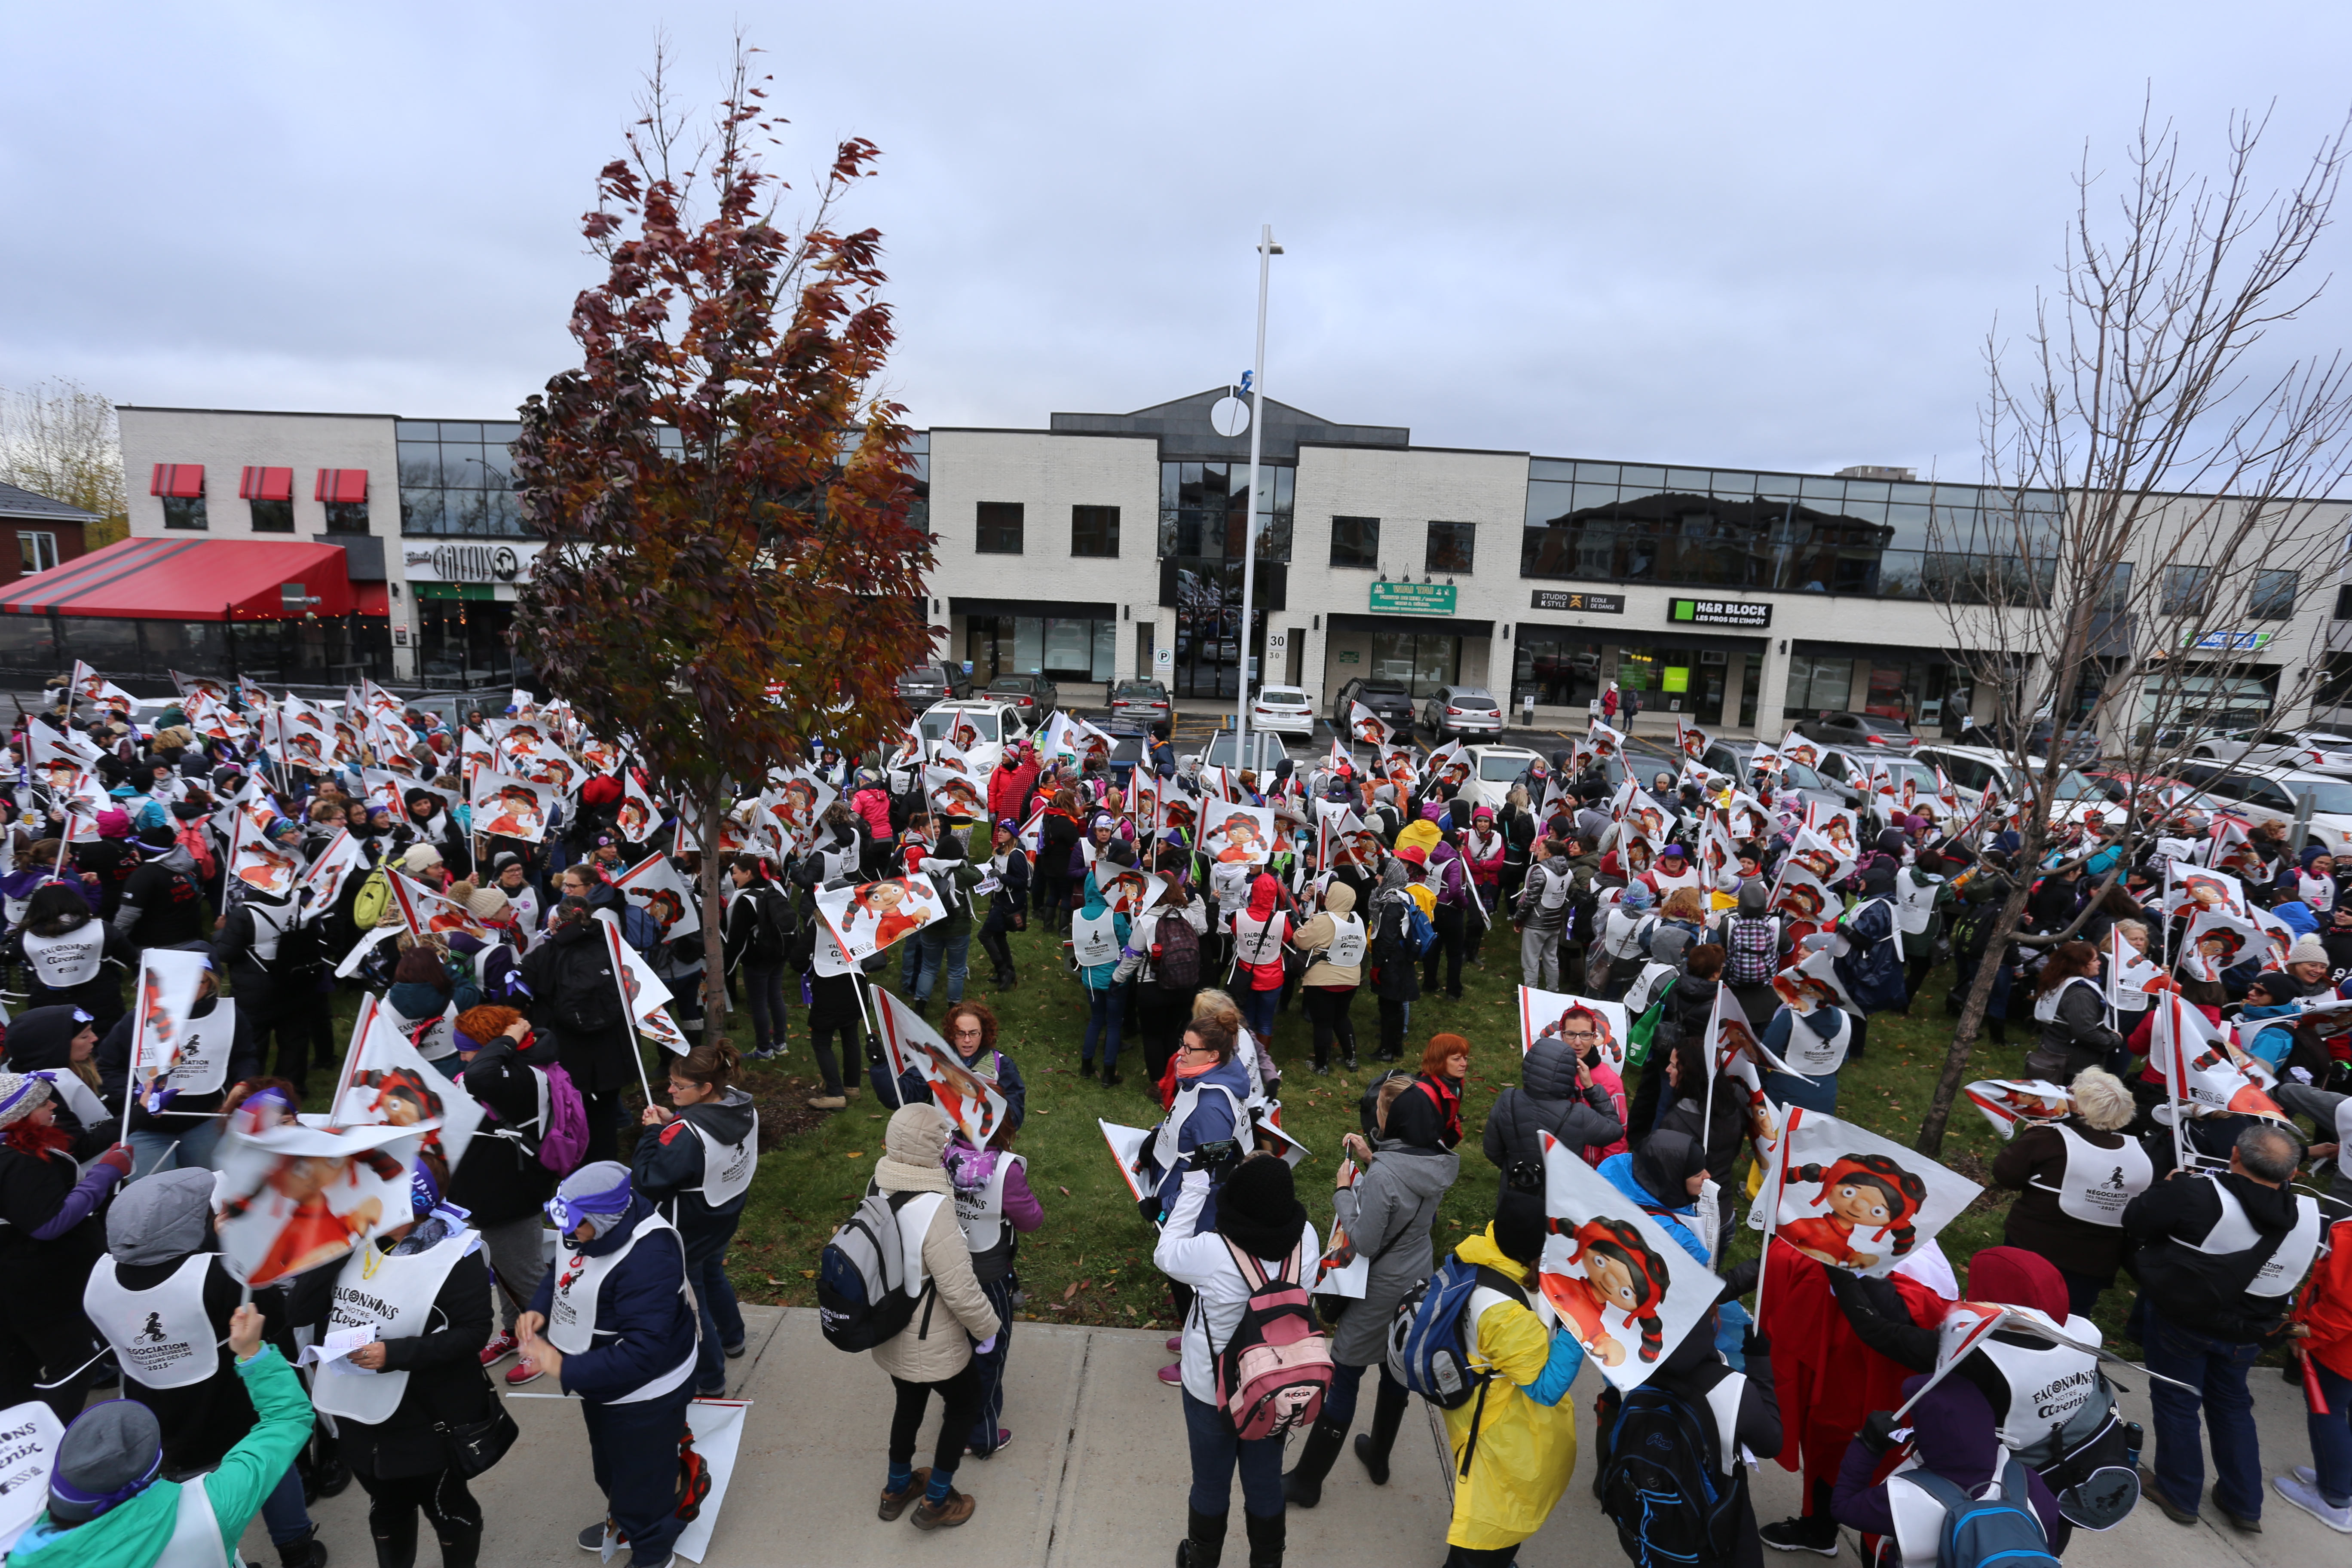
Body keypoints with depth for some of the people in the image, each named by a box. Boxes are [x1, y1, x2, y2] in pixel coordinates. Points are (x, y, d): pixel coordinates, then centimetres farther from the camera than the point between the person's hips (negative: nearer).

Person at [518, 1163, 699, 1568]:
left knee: (641, 1477, 15)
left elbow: (642, 1353, -38)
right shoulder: (581, 1229, -14)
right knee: (607, 1464, 34)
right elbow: (561, 1273, 8)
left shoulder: (648, 1258, -40)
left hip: (643, 1395, -9)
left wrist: (564, 1370, -34)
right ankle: (622, 1519, 63)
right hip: (600, 1380, 9)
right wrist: (539, 1311, -12)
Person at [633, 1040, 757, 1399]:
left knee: (688, 1300, 14)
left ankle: (710, 1381, 29)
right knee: (712, 1274, 33)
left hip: (689, 1230, -8)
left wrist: (653, 1133, -20)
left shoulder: (687, 1134, -36)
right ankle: (731, 1339, 54)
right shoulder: (743, 1108, -13)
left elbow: (646, 1181, -29)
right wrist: (672, 1122, -6)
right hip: (726, 1216, 8)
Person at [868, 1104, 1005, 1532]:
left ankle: (897, 1488, 49)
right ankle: (936, 1501, 33)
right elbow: (960, 1289, -29)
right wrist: (988, 1327, -12)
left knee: (910, 1403, 30)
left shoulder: (880, 1191, -13)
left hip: (890, 1335, 6)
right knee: (964, 1405, 21)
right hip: (934, 1345, -6)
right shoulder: (934, 1210, -35)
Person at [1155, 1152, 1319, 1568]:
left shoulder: (1213, 1251, -35)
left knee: (1211, 1485, 24)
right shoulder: (1305, 1239, -23)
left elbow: (1165, 1254, -15)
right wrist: (1260, 1176, -9)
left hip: (1211, 1389, -2)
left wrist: (1193, 1186, -16)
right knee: (1265, 1483, 26)